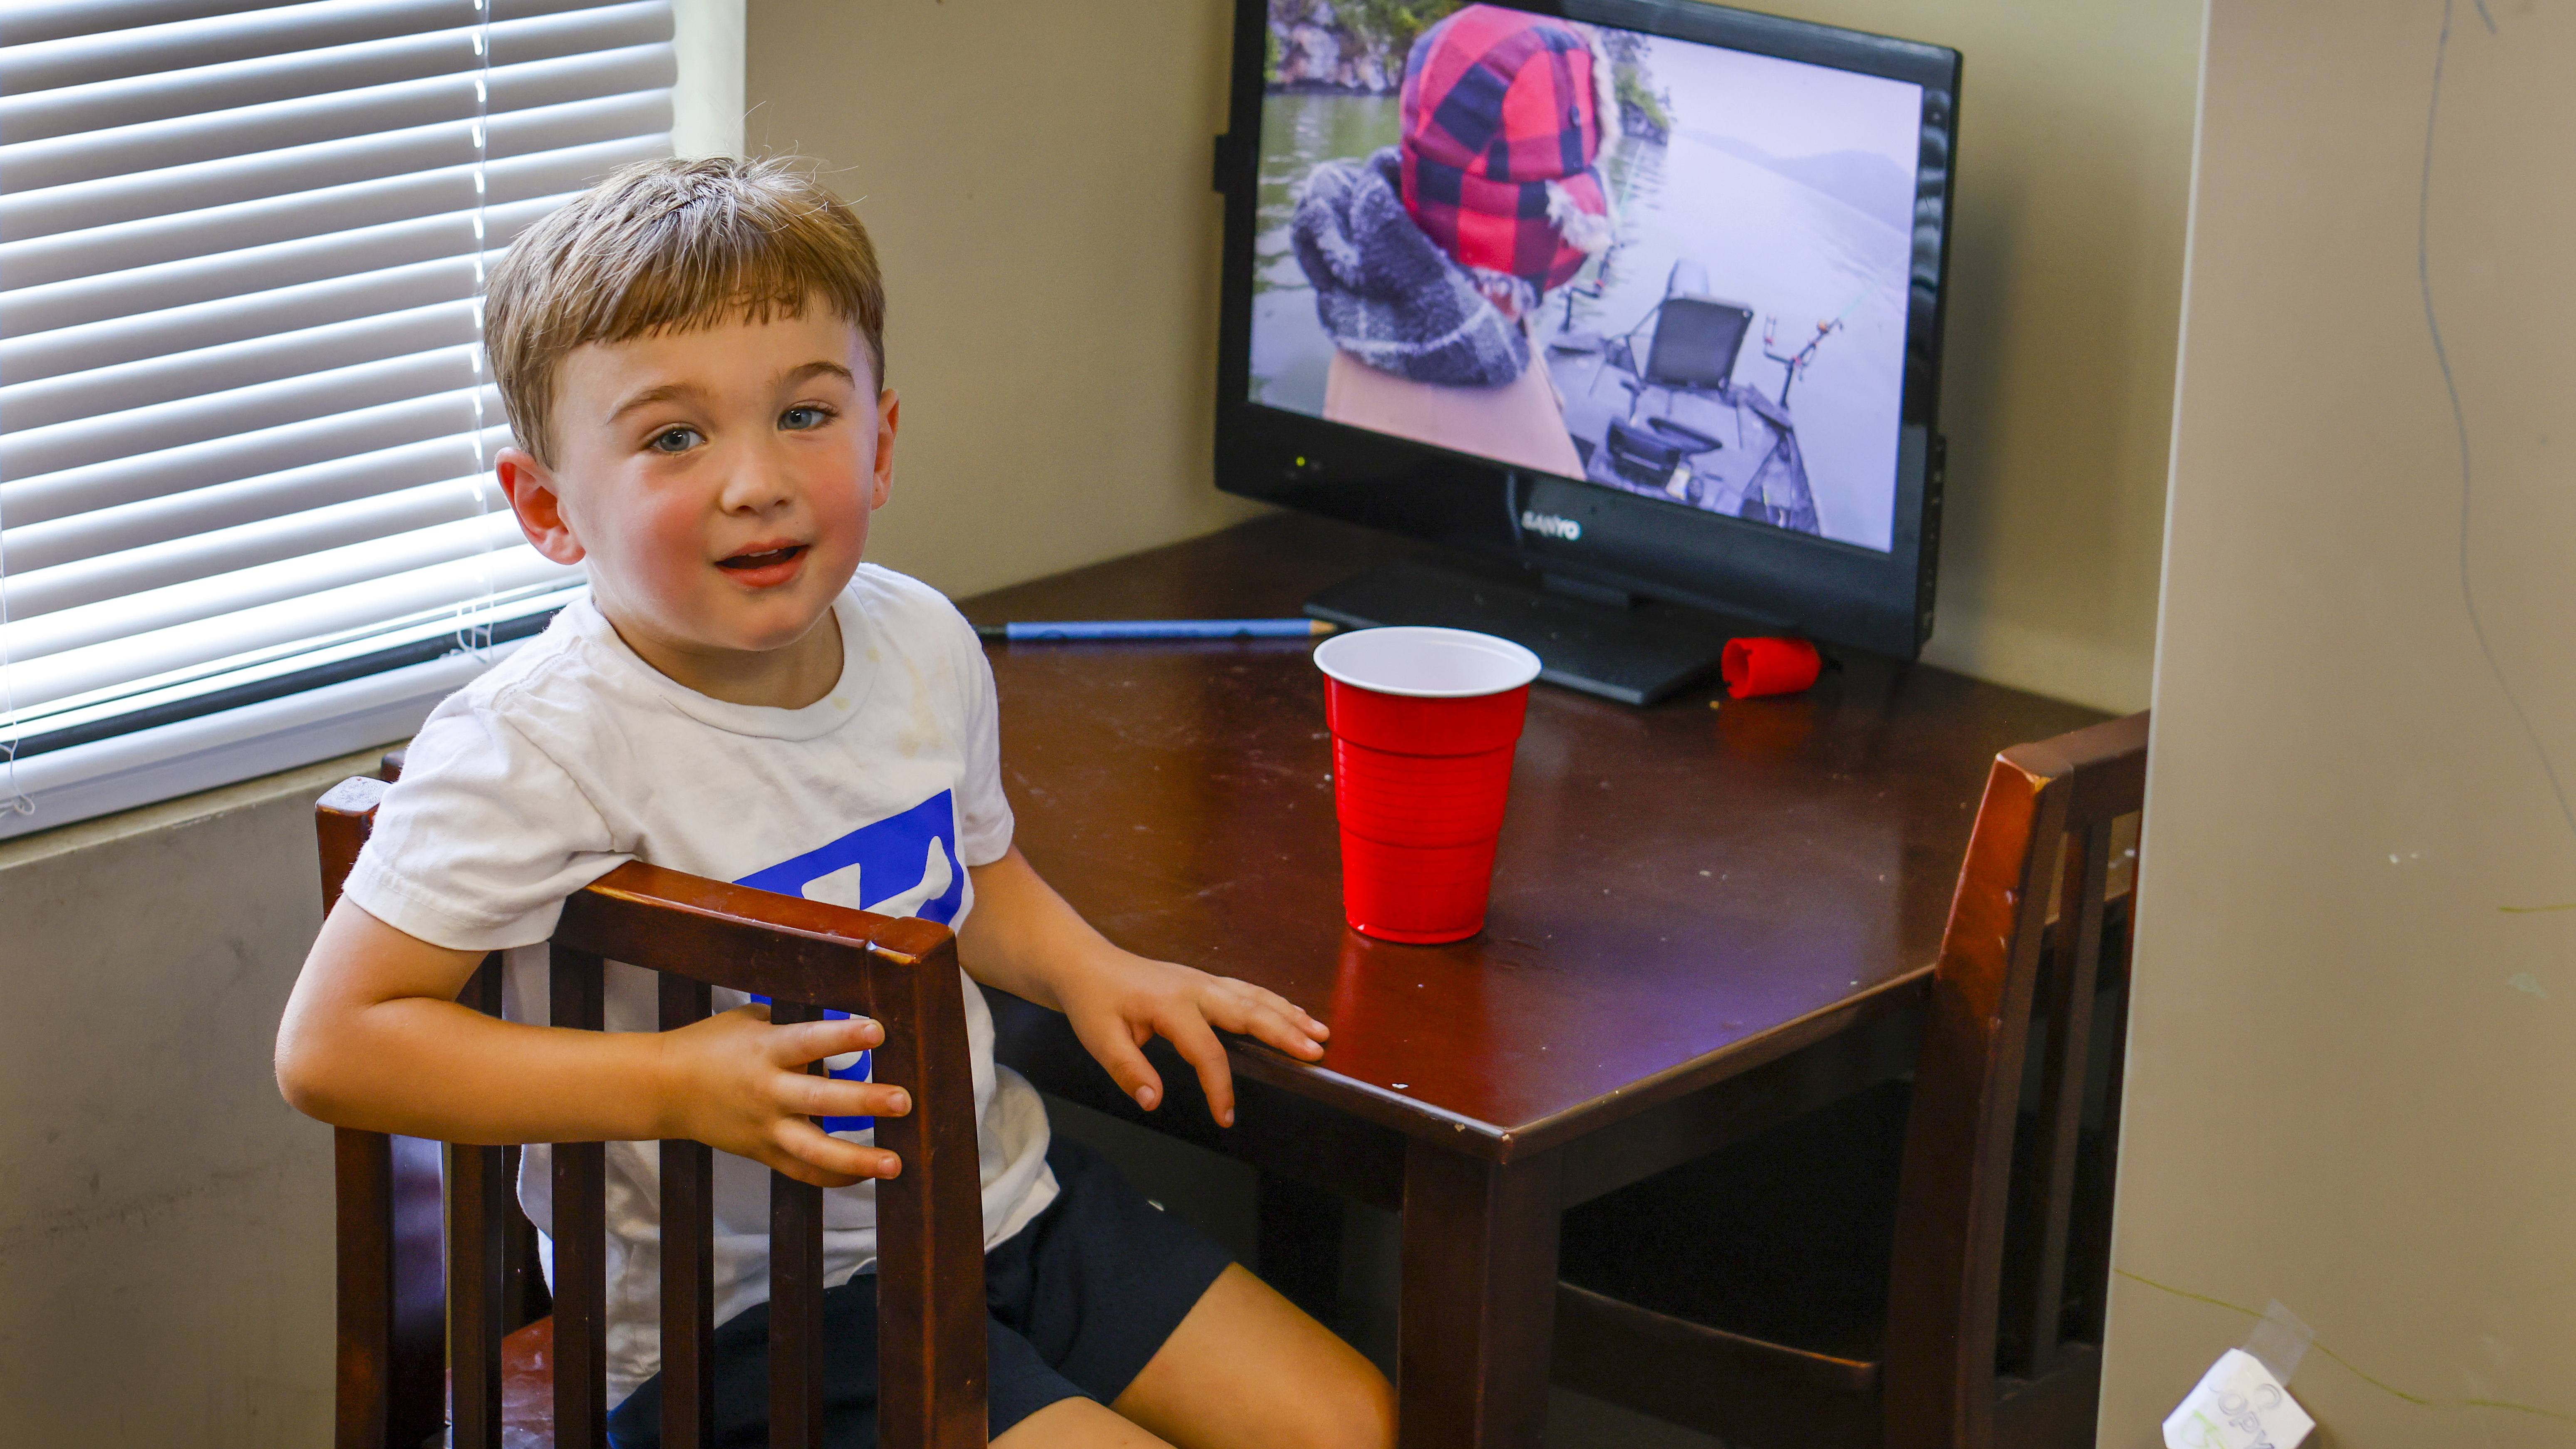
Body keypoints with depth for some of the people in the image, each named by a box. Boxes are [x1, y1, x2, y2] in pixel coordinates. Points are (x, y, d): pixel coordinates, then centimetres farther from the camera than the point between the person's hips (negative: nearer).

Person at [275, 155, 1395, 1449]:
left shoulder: (923, 643, -2)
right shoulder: (540, 749, -24)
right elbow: (331, 1045, -23)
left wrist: (1086, 969, -1)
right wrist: (677, 1087, -27)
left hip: (998, 1192, 7)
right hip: (744, 1316, -7)